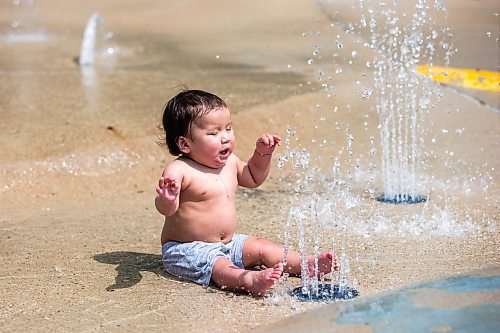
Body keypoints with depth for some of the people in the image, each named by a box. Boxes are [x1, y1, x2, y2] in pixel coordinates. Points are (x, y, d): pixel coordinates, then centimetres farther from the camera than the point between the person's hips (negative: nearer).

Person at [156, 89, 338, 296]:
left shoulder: (229, 162, 5)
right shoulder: (179, 170, -20)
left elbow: (253, 178, 26)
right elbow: (166, 209, -30)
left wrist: (262, 155, 10)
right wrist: (167, 200, -53)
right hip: (188, 248, -9)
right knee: (220, 267, -34)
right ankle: (251, 280, -60)